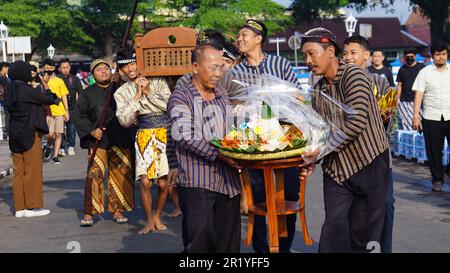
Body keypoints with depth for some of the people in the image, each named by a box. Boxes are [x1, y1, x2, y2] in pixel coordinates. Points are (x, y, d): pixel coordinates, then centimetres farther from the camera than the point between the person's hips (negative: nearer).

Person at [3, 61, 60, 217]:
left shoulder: (9, 91, 6)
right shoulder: (26, 90, -17)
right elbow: (48, 100, -9)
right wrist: (47, 89, 14)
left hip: (14, 135, 7)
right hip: (30, 134, -7)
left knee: (19, 170, 11)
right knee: (33, 170, 1)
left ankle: (19, 208, 14)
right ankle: (32, 206, 5)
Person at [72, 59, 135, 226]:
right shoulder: (87, 94, 9)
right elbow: (77, 115, 7)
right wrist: (91, 131, -6)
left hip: (120, 141, 2)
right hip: (98, 141, -2)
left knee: (121, 175, 2)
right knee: (94, 175, -10)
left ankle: (117, 210, 13)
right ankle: (89, 212, -3)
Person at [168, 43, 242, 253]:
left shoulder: (223, 95, 17)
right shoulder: (181, 96, -3)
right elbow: (185, 137, -15)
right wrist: (219, 154, -23)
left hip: (228, 182, 6)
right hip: (197, 183, -6)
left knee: (229, 243, 9)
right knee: (200, 242, -8)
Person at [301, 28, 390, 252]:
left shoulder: (353, 75, -11)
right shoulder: (318, 89, 12)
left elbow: (358, 121, -22)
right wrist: (312, 158, 0)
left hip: (369, 163, -5)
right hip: (336, 169, 6)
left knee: (364, 230, 2)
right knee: (334, 228, 0)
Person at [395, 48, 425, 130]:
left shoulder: (421, 67, 4)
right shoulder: (402, 69, 12)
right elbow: (399, 86, 14)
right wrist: (397, 100, 7)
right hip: (404, 101, 3)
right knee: (404, 123, -1)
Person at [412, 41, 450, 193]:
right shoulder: (425, 73, 4)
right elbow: (418, 95, 0)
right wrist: (416, 116, -8)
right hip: (431, 117, -1)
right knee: (434, 151, 4)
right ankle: (437, 180, 17)